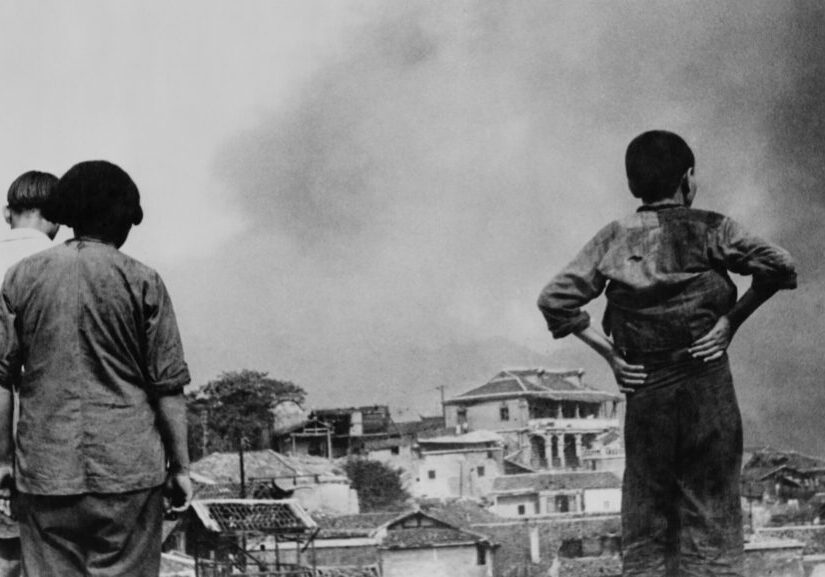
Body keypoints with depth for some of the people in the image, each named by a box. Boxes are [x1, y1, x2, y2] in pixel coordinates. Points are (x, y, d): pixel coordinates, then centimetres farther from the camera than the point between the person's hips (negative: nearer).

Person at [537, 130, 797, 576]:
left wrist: (609, 352, 2)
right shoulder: (709, 230, -1)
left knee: (643, 529, 9)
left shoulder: (613, 239, 6)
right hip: (706, 389, -2)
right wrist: (731, 320, -4)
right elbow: (778, 267, -13)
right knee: (711, 517, 1)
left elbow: (555, 299, 0)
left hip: (644, 393, 3)